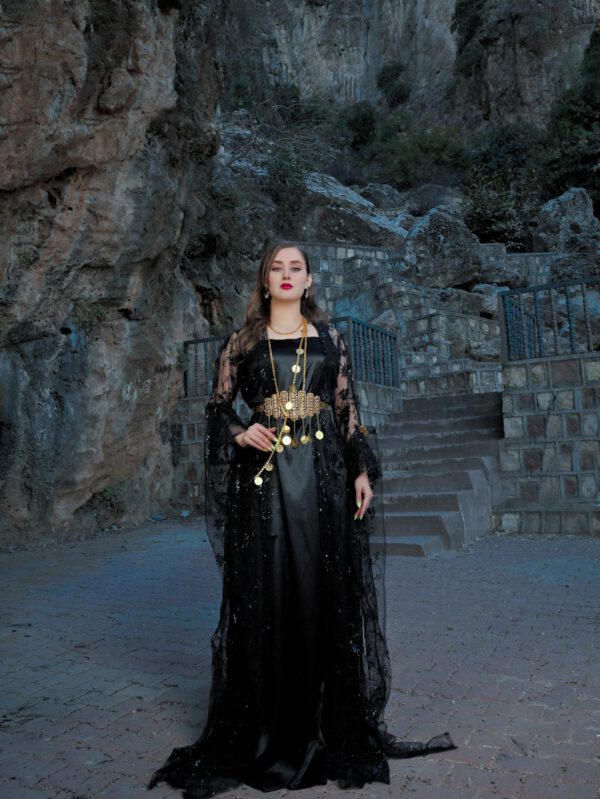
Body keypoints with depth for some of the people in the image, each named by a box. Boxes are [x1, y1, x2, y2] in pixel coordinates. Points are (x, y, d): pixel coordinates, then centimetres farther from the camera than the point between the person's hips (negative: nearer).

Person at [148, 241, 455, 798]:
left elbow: (348, 408, 11)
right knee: (265, 592, 0)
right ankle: (268, 726, 13)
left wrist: (362, 470, 3)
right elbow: (217, 406, 10)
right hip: (263, 473, -1)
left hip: (323, 473, 1)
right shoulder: (242, 342, 9)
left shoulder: (329, 338, 12)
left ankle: (327, 721, 16)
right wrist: (241, 433, -11)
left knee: (324, 589, 2)